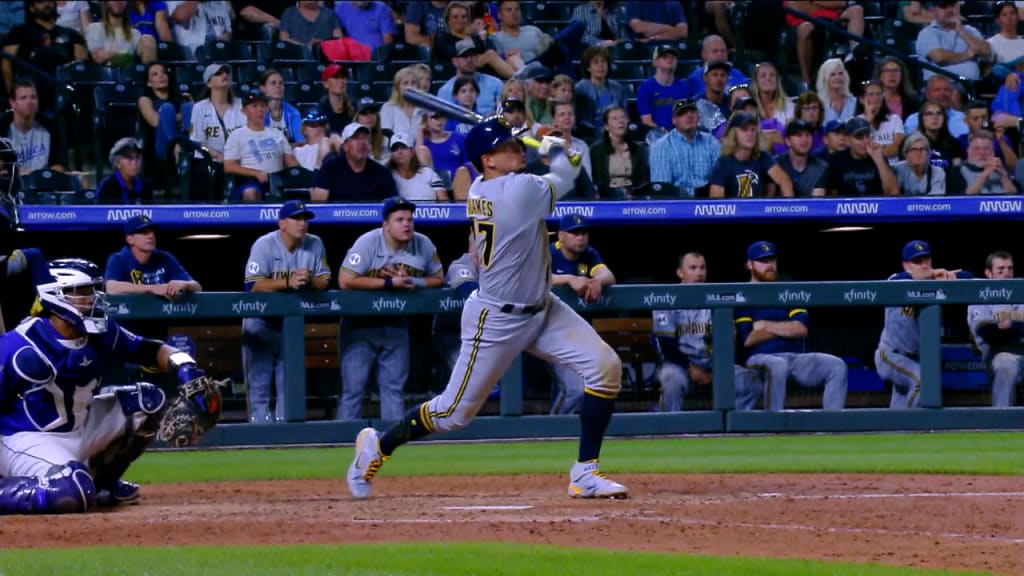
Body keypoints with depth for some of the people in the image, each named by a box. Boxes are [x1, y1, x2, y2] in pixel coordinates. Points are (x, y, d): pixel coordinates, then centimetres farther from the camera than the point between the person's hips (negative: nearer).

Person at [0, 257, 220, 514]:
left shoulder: (101, 334, -3)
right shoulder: (22, 346, -24)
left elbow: (149, 350, 5)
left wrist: (184, 366, -15)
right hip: (26, 441, -8)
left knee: (149, 401, 3)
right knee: (73, 494, -37)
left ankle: (101, 483, 17)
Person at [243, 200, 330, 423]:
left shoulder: (315, 245, -6)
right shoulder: (265, 245, -18)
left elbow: (325, 281, -5)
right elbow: (252, 285, -26)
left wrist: (308, 280, -27)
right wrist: (288, 282, -37)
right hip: (261, 322, -4)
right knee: (259, 381, -4)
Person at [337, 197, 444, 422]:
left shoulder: (423, 245, -7)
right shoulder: (368, 243, -19)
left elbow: (438, 278, 5)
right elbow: (345, 281, -25)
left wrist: (411, 281, -15)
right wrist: (390, 283, -25)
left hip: (396, 323, 4)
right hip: (360, 322, -4)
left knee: (395, 386, 7)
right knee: (353, 386, -5)